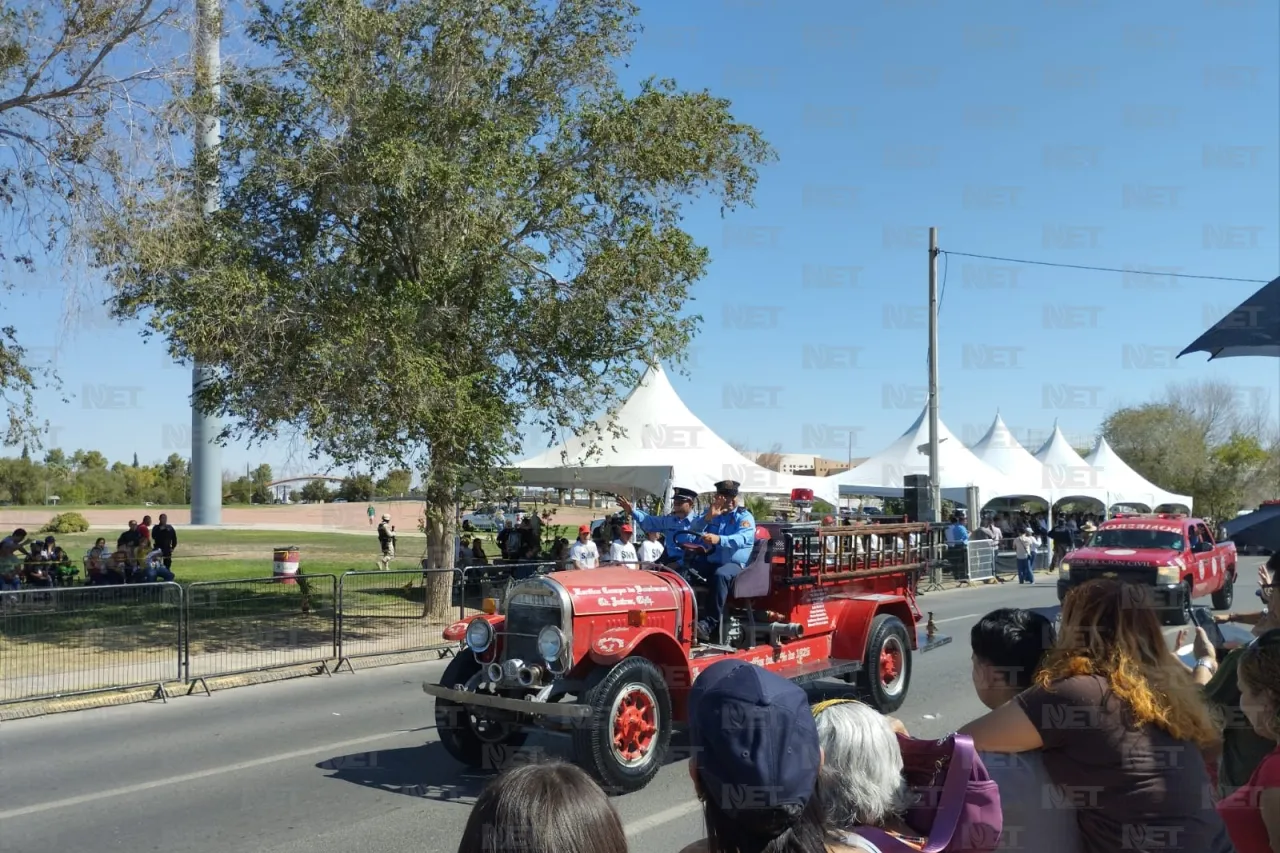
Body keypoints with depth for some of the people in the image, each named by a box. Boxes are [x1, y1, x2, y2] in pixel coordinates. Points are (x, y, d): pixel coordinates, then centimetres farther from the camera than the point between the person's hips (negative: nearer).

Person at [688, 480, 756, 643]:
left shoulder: (744, 517, 4)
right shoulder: (710, 514, 17)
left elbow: (742, 539, -17)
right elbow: (692, 531, 2)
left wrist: (719, 539, -36)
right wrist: (708, 517, -15)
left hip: (734, 564, -4)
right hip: (709, 563, 4)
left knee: (721, 574, -37)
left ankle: (710, 623, -39)